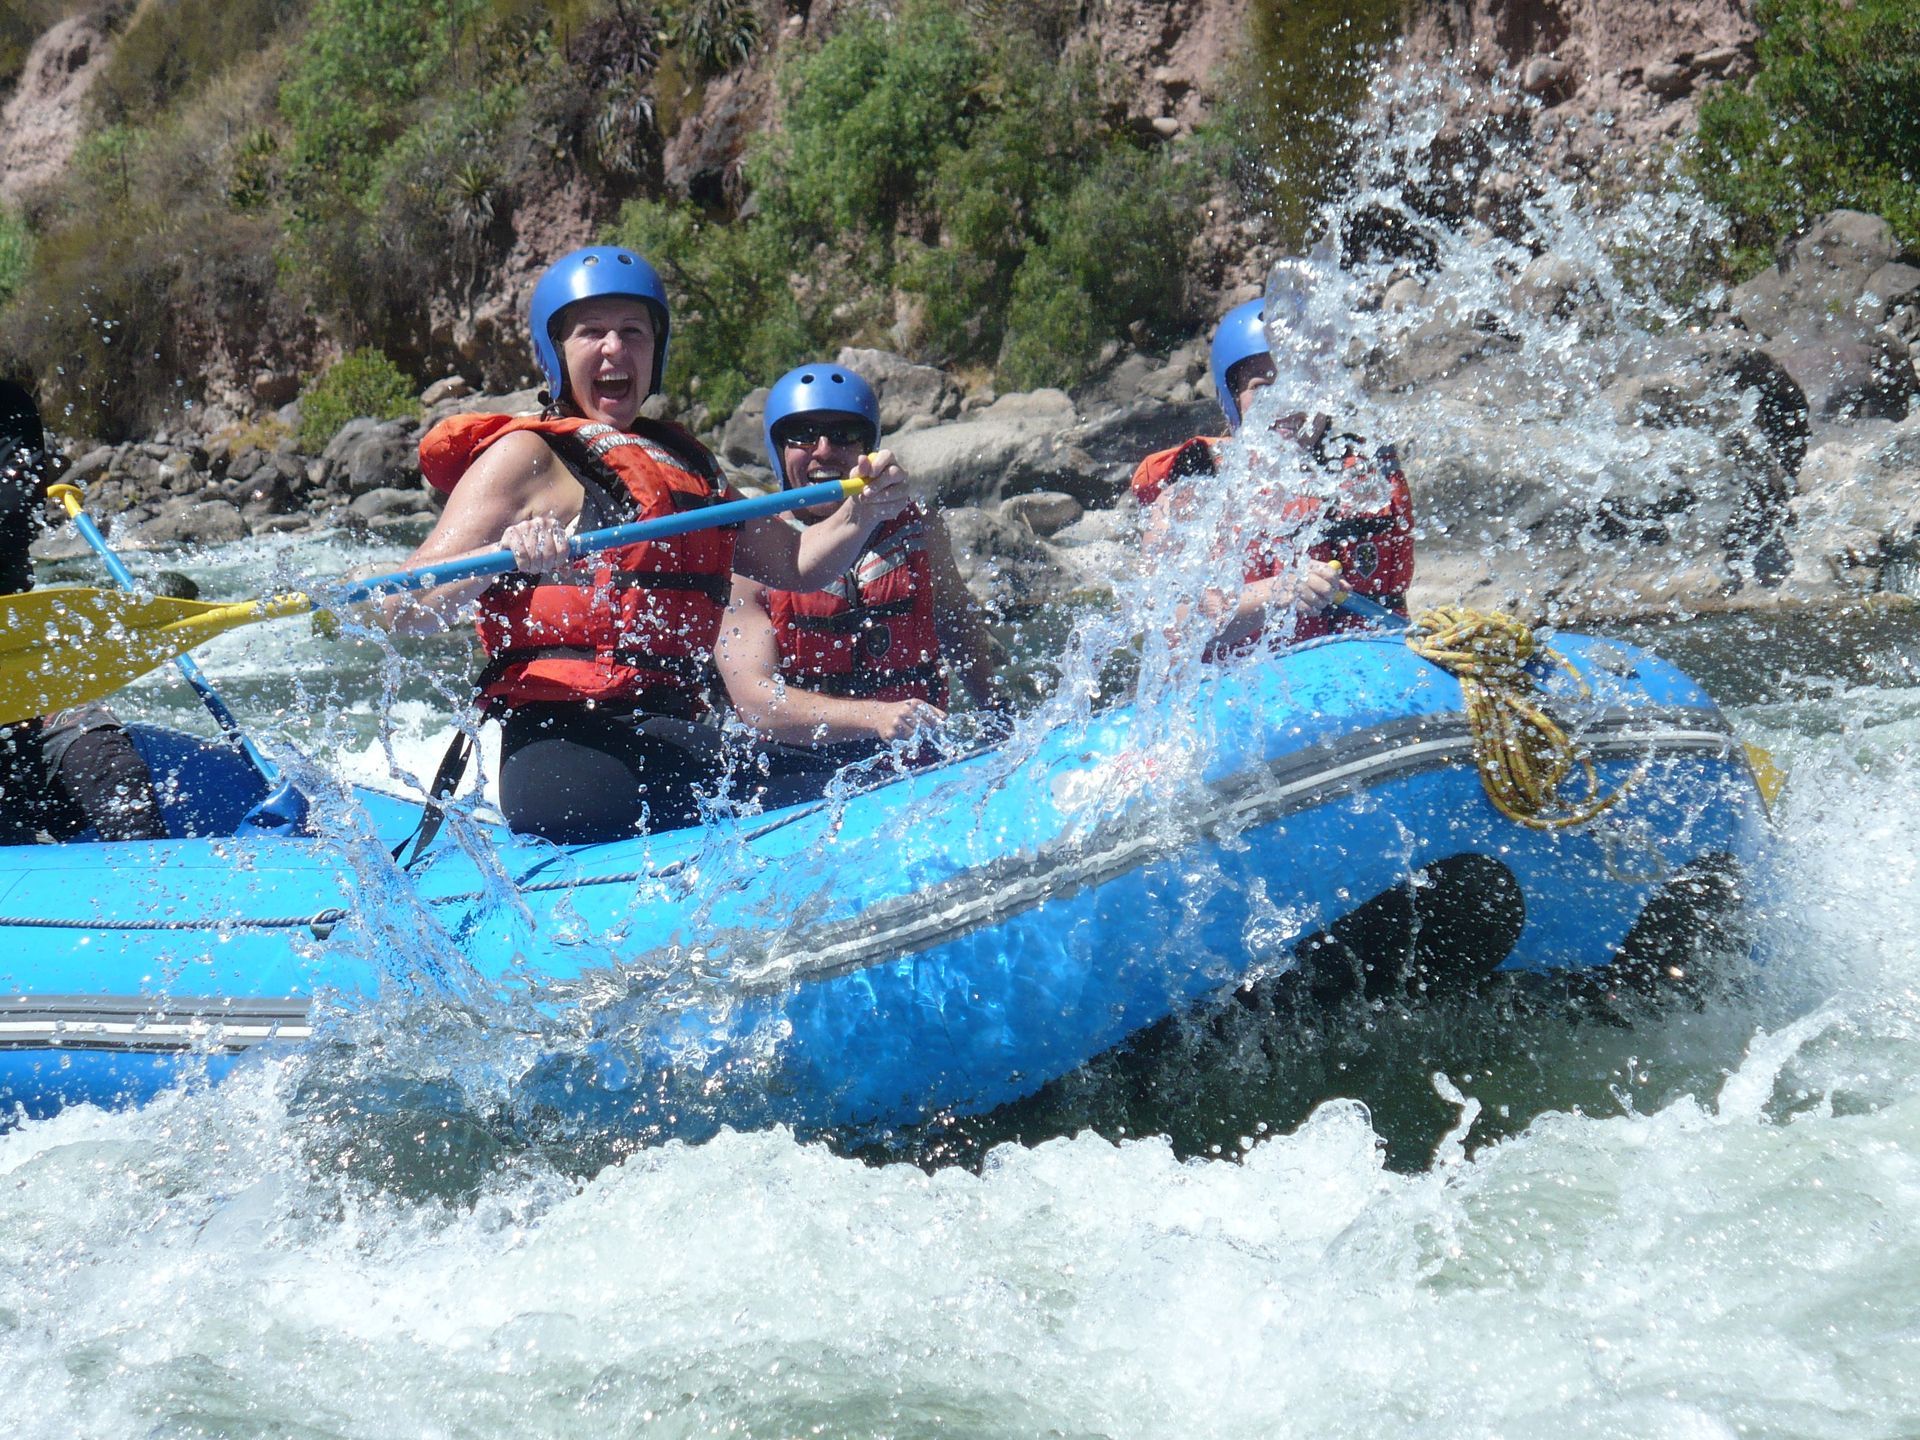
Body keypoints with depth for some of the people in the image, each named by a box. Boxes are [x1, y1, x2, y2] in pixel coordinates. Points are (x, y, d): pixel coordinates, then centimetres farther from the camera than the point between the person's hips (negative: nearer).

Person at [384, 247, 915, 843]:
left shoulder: (685, 463, 27)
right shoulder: (527, 456, 4)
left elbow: (796, 565, 32)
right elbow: (402, 610, -6)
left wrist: (863, 511, 12)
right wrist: (505, 558, -24)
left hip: (671, 736, 8)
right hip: (570, 743, -8)